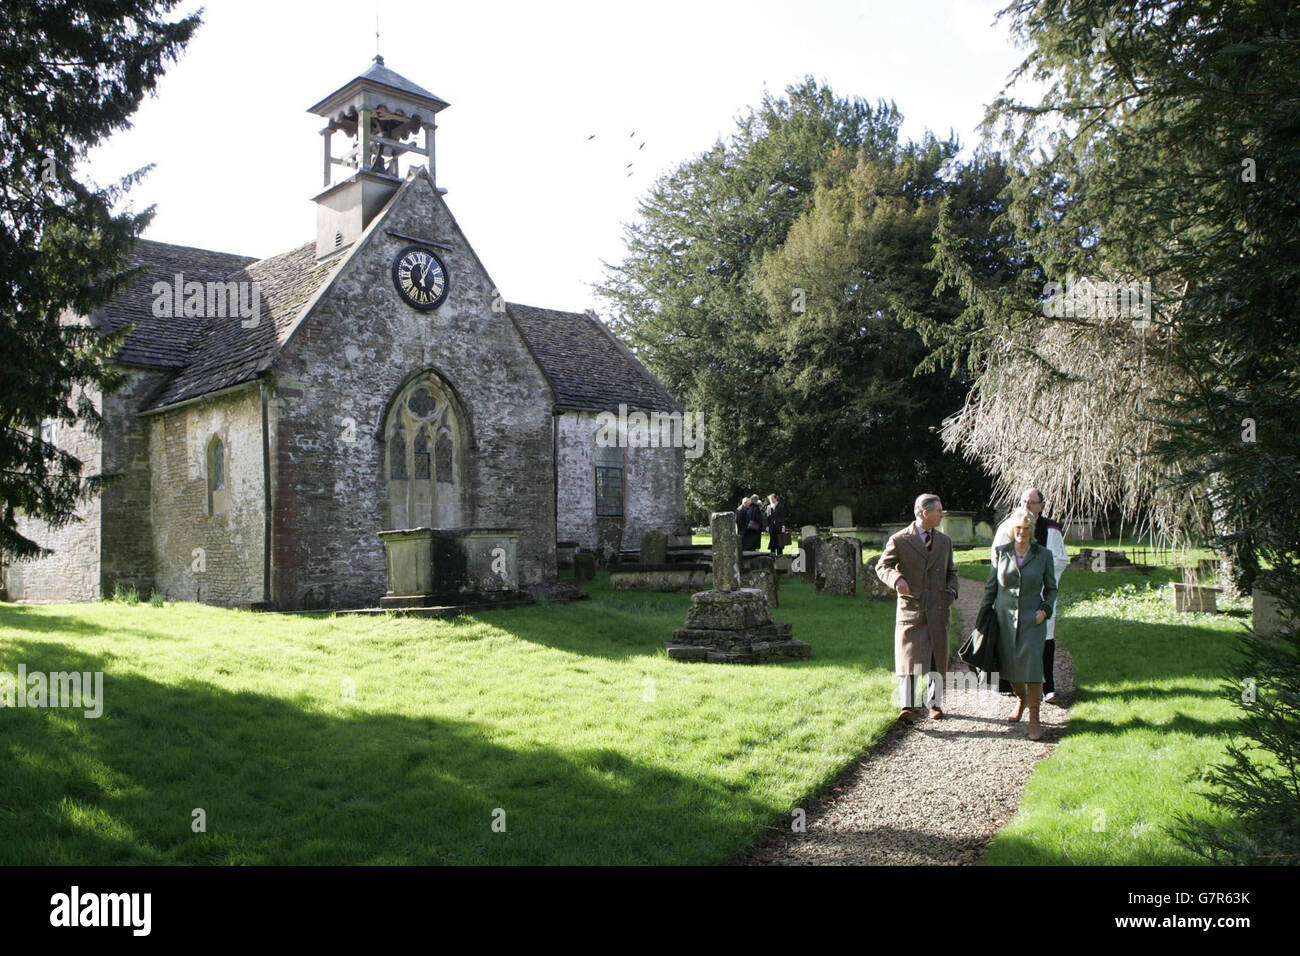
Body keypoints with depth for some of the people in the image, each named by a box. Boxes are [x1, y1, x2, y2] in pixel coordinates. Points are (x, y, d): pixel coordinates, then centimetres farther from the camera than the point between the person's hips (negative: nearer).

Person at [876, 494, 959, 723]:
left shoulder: (944, 541, 14)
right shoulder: (899, 540, -2)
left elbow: (951, 572, 24)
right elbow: (881, 566, -1)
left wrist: (951, 592, 5)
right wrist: (896, 578, -23)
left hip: (938, 609, 4)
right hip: (911, 607, -4)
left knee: (938, 659, 9)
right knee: (909, 657, -10)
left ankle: (934, 703, 23)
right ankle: (908, 706, -11)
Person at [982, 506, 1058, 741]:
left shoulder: (1043, 555, 1)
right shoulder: (1001, 552, 2)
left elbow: (1051, 588, 11)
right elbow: (991, 586, 9)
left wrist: (1045, 609, -6)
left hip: (1031, 619, -2)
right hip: (1004, 617, 2)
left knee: (1032, 664, -13)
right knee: (1009, 664, 7)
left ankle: (1034, 719, -3)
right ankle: (1021, 699, 38)